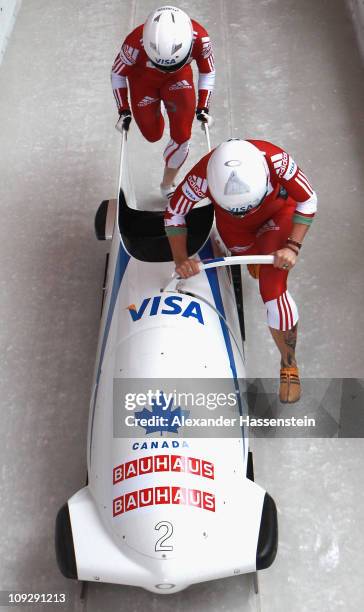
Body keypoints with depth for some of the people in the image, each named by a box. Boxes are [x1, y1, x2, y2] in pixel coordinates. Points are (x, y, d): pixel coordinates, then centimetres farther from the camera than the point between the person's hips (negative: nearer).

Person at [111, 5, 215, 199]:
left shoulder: (199, 38, -34)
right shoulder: (136, 43, -39)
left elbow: (207, 72, -12)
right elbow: (117, 73, -17)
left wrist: (202, 108, -15)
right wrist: (124, 111, -15)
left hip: (179, 77, 1)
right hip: (143, 78, -1)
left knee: (181, 136, -8)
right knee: (153, 135, 7)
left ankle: (167, 185, 16)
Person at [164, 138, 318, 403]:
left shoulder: (275, 159, -38)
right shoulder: (203, 175, -36)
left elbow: (308, 200, -21)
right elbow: (174, 214, -18)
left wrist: (293, 246, -30)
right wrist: (181, 258, -28)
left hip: (278, 215, -2)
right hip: (234, 227, 3)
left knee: (272, 287, -18)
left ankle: (289, 365, -1)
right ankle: (257, 255, 65)